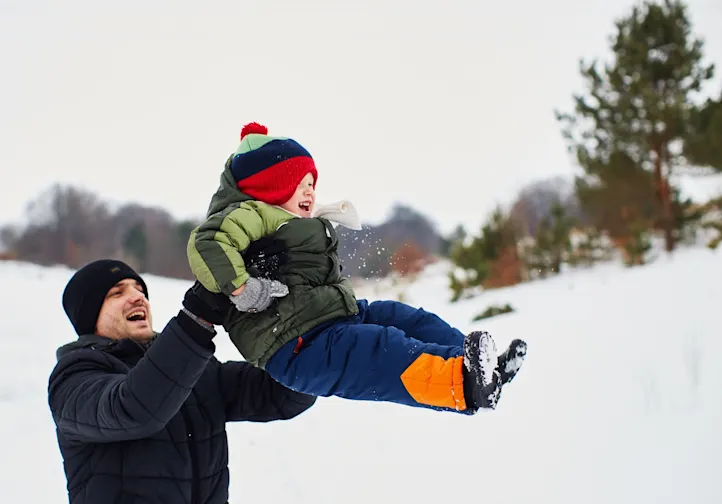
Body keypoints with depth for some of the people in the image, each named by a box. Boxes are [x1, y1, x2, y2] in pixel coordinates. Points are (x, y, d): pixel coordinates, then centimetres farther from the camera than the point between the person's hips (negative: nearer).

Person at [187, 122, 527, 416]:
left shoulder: (298, 224, 28)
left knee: (408, 320, 0)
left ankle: (483, 371, -14)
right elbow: (206, 243, -25)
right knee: (382, 351, -33)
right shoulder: (255, 215, -7)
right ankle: (461, 382, -53)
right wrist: (242, 289, -29)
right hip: (295, 349, -11)